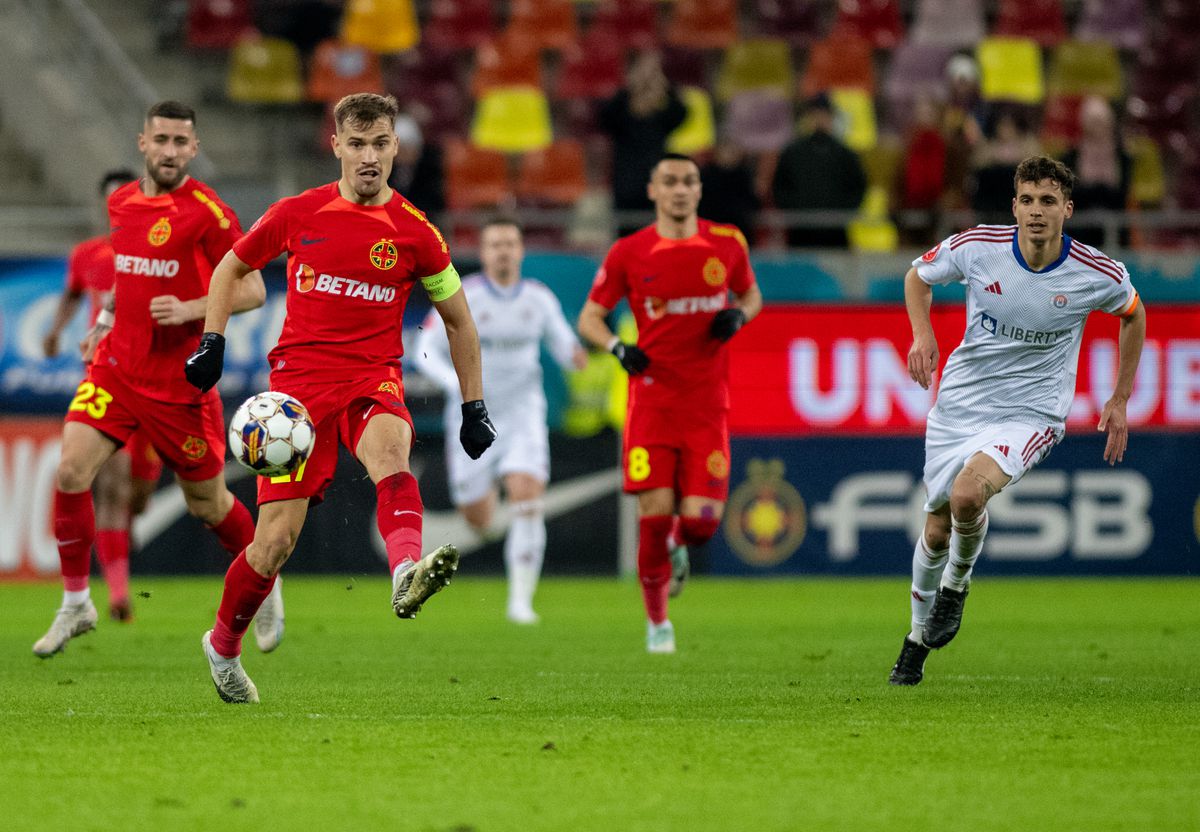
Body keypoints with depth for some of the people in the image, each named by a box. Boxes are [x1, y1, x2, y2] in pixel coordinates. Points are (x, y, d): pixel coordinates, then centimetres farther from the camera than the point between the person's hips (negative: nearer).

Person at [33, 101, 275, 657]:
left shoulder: (207, 212, -12)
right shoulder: (121, 203, 8)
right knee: (70, 472, -13)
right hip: (116, 368, 5)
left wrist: (190, 310, -24)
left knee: (207, 503, 7)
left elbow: (252, 291, -12)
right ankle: (75, 603, 0)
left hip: (179, 382, -5)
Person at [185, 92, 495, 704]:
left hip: (372, 376, 0)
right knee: (276, 539, -5)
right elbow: (233, 267, 21)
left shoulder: (413, 231, 2)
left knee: (389, 447, -38)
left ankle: (406, 573, -64)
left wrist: (473, 406, 14)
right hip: (299, 377, 0)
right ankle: (222, 645, 22)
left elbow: (457, 320, 14)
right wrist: (212, 341, 10)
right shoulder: (297, 214, 3)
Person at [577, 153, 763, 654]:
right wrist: (618, 347, -14)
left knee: (701, 520, -8)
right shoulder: (629, 253, -1)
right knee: (654, 512, -9)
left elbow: (751, 295, 21)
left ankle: (679, 543, 31)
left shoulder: (726, 243, 4)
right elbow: (589, 317, 6)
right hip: (651, 401, -1)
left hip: (707, 404, 1)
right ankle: (657, 621, 10)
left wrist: (738, 316, -3)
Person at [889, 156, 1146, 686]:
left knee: (966, 496, -30)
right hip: (960, 402, 3)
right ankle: (920, 634, 35)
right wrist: (922, 334, -10)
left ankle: (957, 583, 2)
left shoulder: (1096, 274, -14)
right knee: (937, 528, 9)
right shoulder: (976, 247, -12)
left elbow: (1133, 314, 9)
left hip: (1031, 411, -3)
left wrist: (1120, 400, 11)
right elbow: (918, 276, 8)